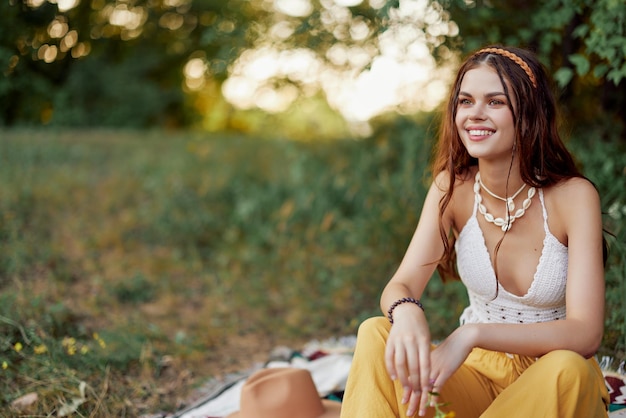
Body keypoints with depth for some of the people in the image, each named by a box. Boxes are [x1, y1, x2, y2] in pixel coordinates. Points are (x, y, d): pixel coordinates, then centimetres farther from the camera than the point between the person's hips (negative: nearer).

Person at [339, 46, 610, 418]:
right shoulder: (452, 187, -6)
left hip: (559, 385, -1)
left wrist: (473, 335, -37)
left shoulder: (573, 196, -16)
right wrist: (407, 313, -40)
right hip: (480, 373, 2)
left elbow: (585, 334, -23)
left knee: (567, 369, -36)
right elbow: (401, 285, -14)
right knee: (376, 334, -24)